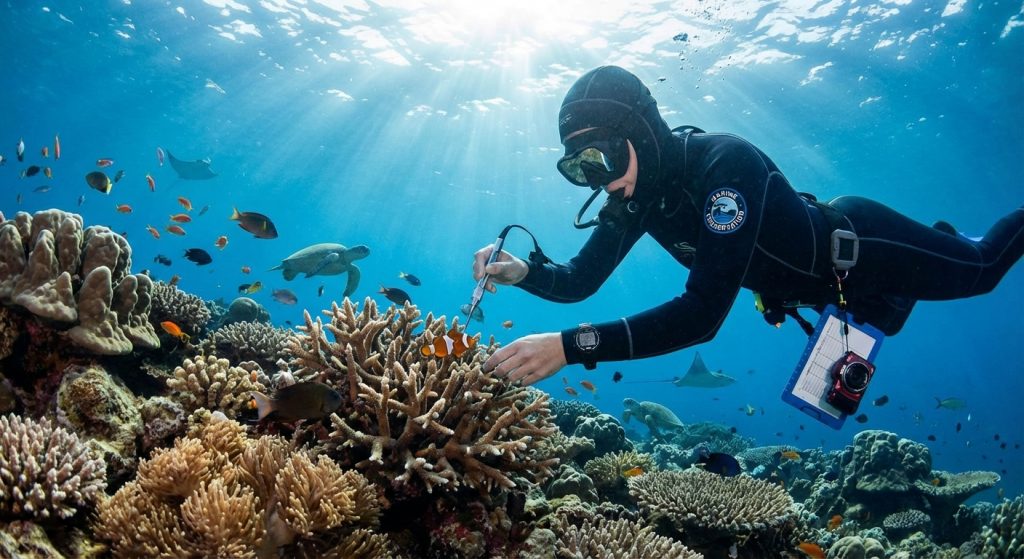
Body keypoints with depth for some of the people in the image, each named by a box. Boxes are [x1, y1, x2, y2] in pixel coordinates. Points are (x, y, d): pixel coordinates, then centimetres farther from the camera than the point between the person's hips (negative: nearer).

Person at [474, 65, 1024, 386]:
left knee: (979, 269, 20)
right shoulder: (636, 196, -19)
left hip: (860, 244, -6)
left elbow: (703, 313, -50)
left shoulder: (725, 163, -42)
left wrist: (570, 345, -56)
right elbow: (579, 280, -12)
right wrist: (524, 272, -35)